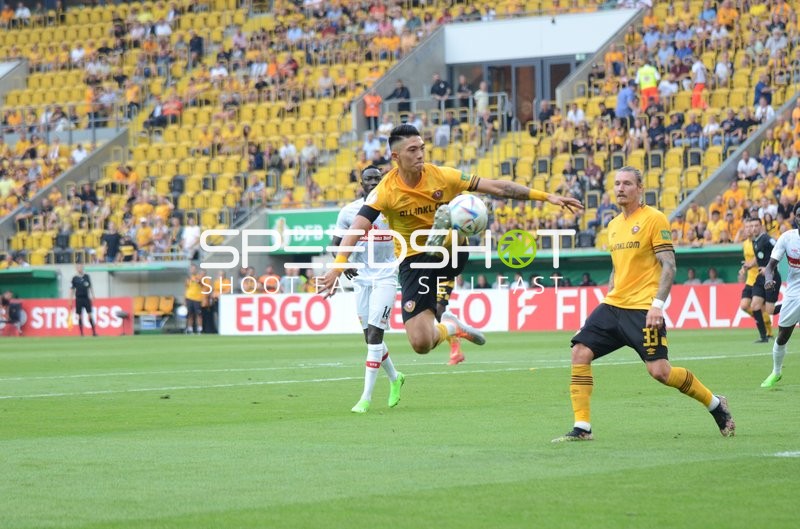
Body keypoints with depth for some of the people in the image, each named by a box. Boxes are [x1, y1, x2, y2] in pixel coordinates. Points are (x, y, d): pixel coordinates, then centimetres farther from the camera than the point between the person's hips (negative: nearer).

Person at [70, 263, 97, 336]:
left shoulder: (86, 276, 6)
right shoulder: (75, 278, 1)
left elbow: (90, 287, 12)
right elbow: (72, 289, 4)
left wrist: (93, 296, 6)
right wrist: (71, 301, 2)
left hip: (87, 298, 1)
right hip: (78, 299, -1)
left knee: (90, 315, -4)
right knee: (80, 316, 1)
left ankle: (94, 332, -1)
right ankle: (81, 333, 8)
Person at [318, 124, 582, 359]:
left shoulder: (442, 176, -7)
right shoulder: (386, 191, -12)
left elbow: (497, 187, -5)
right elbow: (357, 228, -21)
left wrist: (546, 196, -9)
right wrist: (338, 267, -37)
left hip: (449, 252, 0)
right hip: (414, 261, 0)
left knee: (446, 212, -32)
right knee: (421, 343, -11)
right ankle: (450, 327, 22)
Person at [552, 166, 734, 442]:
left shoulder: (654, 218, -6)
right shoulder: (614, 225, 16)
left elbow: (668, 266, -11)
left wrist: (657, 304, -21)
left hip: (643, 308, -7)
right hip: (613, 306, 7)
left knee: (659, 370, -13)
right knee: (580, 352, -7)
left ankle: (715, 405, 10)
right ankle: (581, 428, -4)